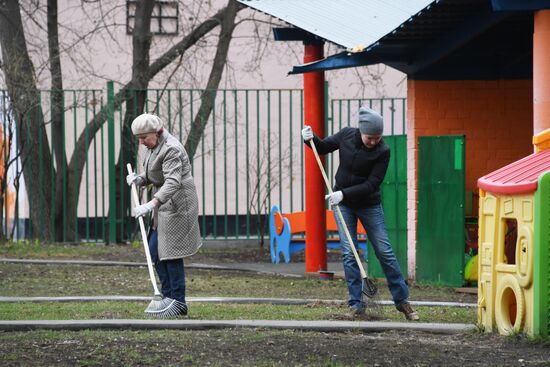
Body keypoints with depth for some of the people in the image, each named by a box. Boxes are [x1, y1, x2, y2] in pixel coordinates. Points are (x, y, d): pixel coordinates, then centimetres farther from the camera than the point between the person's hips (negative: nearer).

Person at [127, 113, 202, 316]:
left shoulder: (170, 150, -22)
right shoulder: (154, 146, 10)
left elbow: (172, 182, -33)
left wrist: (152, 204, -43)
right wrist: (138, 179, -3)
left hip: (177, 204, -10)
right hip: (165, 204, 10)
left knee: (171, 254, -7)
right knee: (155, 250, 11)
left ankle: (178, 304, -1)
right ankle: (168, 297, 16)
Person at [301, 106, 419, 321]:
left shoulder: (382, 152, -17)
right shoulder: (346, 135, -8)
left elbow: (372, 185, -20)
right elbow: (324, 147, 10)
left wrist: (344, 193, -28)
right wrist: (311, 139, -11)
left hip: (369, 205, -2)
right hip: (343, 204, 2)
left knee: (385, 252, -1)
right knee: (349, 253, -4)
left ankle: (402, 300, 10)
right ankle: (356, 305, 1)